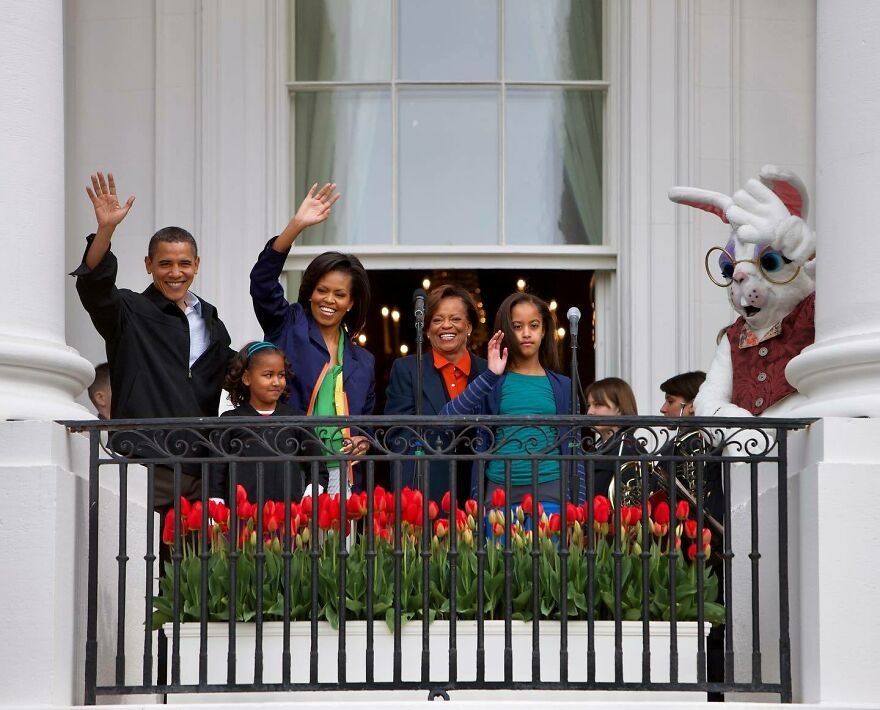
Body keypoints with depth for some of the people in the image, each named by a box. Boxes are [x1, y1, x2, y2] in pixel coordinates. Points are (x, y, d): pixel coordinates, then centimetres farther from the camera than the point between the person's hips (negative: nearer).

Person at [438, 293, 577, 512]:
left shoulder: (562, 386, 11)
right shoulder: (494, 383, 6)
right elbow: (446, 419, -10)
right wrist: (490, 375, -14)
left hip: (548, 493, 1)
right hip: (500, 491, -1)